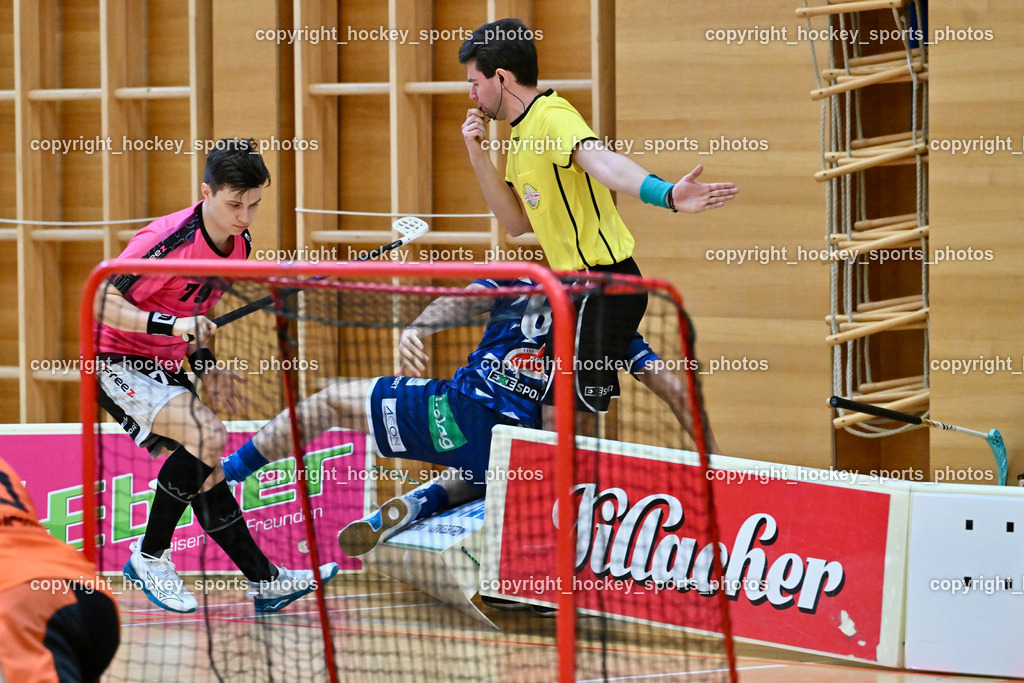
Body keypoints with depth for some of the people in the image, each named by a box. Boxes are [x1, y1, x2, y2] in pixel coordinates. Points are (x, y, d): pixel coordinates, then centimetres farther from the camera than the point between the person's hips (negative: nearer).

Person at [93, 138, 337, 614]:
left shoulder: (238, 245, 2)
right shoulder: (168, 239, -25)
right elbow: (101, 302, -28)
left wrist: (204, 365, 8)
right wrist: (170, 324, -39)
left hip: (164, 368, 8)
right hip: (117, 361, -8)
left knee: (205, 471, 6)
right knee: (208, 437, -25)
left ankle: (265, 582, 10)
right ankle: (149, 557, -12)